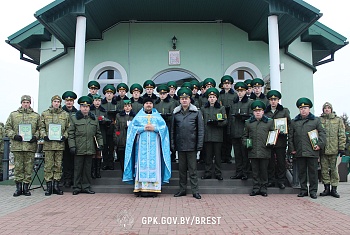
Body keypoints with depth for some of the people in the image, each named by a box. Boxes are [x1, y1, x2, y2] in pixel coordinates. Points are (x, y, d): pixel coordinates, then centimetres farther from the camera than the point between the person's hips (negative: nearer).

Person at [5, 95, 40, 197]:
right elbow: (7, 128, 8)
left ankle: (26, 187, 13)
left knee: (28, 167, 3)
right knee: (18, 167, 4)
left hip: (30, 145, 0)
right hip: (17, 145, 0)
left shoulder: (36, 116, 11)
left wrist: (35, 136, -7)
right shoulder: (13, 115, 10)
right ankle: (18, 187, 14)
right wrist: (14, 135, -8)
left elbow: (39, 129, 11)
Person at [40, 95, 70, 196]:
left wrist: (64, 136, -4)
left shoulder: (65, 114, 9)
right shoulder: (45, 114, 8)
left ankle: (56, 185, 13)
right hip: (48, 143, -1)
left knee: (58, 165, 5)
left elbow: (68, 128, 11)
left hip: (60, 143, 1)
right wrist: (44, 135, -8)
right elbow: (41, 127, 9)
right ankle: (49, 186, 8)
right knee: (48, 165, 0)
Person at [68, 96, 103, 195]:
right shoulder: (74, 119, 4)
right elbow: (70, 134, 1)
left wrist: (100, 143, 6)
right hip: (79, 149, -2)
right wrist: (72, 146, -7)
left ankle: (86, 187, 18)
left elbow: (98, 133, 16)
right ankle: (77, 187, 14)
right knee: (78, 169, 3)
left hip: (90, 149, 3)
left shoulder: (94, 119, 12)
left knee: (87, 168, 8)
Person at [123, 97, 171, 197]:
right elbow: (132, 127, 3)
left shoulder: (157, 116, 14)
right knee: (142, 165, -5)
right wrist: (143, 128, -9)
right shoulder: (138, 116, 12)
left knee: (154, 165, -4)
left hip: (154, 145, 1)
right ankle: (141, 188, -3)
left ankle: (153, 188, -2)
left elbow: (164, 127, 5)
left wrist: (154, 128, -9)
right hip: (142, 145, -1)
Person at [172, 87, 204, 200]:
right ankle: (182, 189, 22)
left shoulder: (196, 112, 1)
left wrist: (200, 144, -6)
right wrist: (172, 144, 4)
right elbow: (173, 130, 10)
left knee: (193, 169, 2)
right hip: (180, 145, 3)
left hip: (191, 145, -3)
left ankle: (195, 191, 10)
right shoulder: (175, 112, 8)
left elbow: (201, 129, 0)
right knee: (182, 169, 12)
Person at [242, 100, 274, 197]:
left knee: (264, 170, 6)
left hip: (265, 151, -1)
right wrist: (246, 143, 0)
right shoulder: (248, 122, 11)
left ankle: (263, 189, 17)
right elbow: (245, 136, 17)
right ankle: (256, 188, 16)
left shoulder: (269, 122, 8)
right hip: (252, 152, 1)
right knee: (255, 171, 6)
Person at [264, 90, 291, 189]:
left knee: (281, 161, 2)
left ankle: (281, 181, 11)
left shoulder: (285, 111, 8)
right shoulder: (265, 112, 10)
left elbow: (289, 124, 7)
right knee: (270, 162, 4)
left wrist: (284, 131, -11)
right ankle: (271, 180, 14)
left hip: (281, 141, -1)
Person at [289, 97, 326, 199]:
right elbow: (290, 136, 13)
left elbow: (322, 133, 5)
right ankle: (303, 190, 17)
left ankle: (313, 191, 12)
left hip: (312, 151, -2)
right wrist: (291, 148, 5)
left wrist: (320, 144, -8)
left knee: (313, 172, 2)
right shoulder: (294, 122, 13)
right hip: (299, 152, 2)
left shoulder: (316, 120, 9)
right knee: (301, 172, 7)